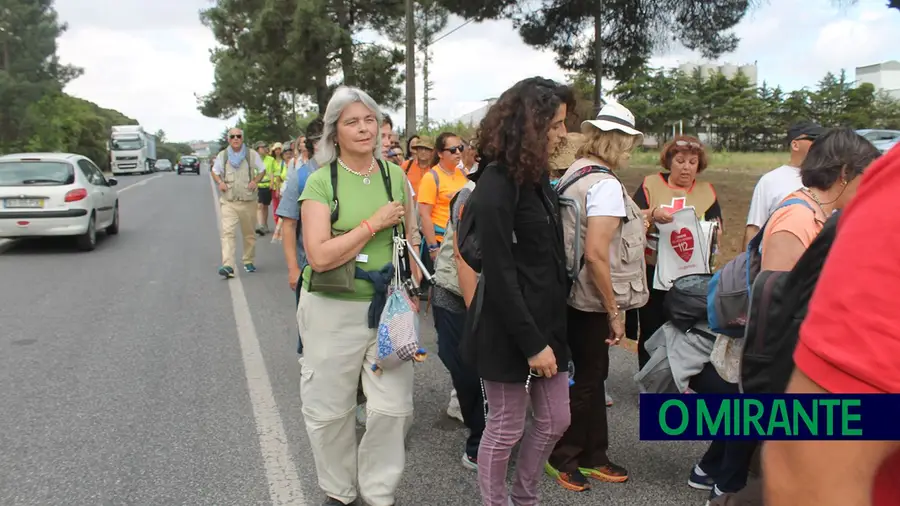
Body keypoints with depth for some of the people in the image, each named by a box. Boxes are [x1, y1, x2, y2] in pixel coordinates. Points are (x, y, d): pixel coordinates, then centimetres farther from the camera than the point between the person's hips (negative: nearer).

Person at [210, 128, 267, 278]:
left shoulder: (252, 155, 1)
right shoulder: (222, 155, 5)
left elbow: (262, 170, 11)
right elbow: (214, 171, 18)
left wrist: (255, 181, -8)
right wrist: (220, 182, -3)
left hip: (248, 200, 0)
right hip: (228, 201, 0)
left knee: (249, 233, 11)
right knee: (227, 232, -15)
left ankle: (249, 261, 29)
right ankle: (228, 266, -23)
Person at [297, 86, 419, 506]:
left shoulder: (395, 176, 4)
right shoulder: (321, 181, -9)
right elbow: (320, 256, -19)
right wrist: (375, 223, -17)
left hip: (387, 307, 3)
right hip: (332, 311, -3)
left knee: (393, 407, 6)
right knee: (329, 410, 10)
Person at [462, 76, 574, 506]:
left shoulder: (537, 177, 9)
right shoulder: (496, 185, -18)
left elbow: (551, 256, 10)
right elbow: (499, 275, -20)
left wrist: (547, 332, 10)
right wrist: (532, 343, -19)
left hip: (546, 320, 9)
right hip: (509, 329, -9)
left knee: (555, 420, 18)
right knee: (506, 428, 8)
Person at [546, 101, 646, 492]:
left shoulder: (572, 175, 9)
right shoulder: (605, 184, -19)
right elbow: (596, 255, -25)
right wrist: (614, 311, -18)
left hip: (574, 296, 9)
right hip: (591, 301, -9)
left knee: (592, 375, 18)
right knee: (585, 379, 7)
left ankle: (592, 456, 32)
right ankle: (562, 457, 24)